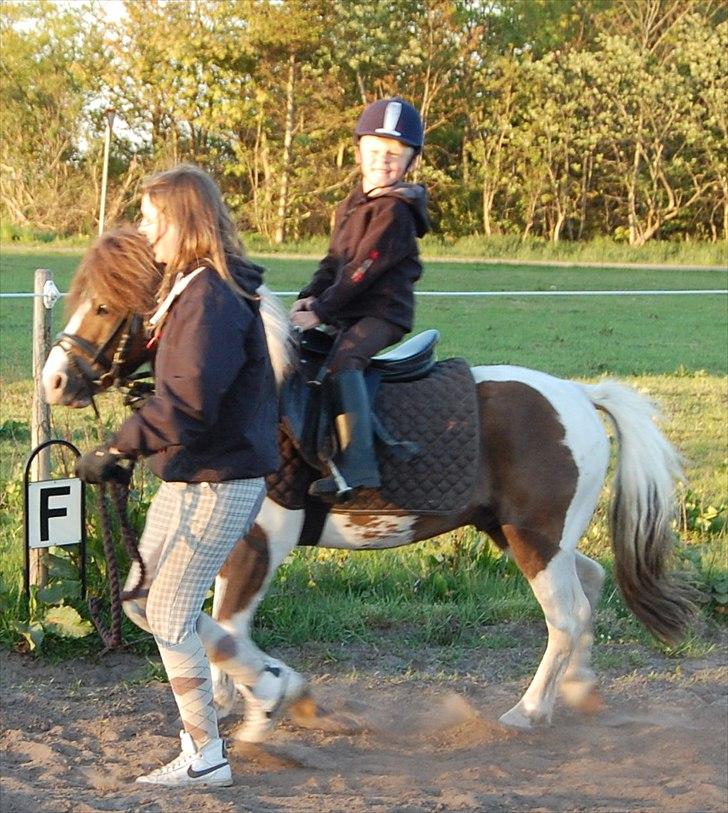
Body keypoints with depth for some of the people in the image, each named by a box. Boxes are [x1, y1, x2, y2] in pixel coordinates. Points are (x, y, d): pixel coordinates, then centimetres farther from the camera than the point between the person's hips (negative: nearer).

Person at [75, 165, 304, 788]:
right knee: (143, 602, 15)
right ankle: (267, 680, 26)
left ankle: (205, 758, 8)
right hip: (187, 478, 10)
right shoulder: (189, 287, 12)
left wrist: (118, 448, -25)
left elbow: (188, 402, -29)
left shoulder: (212, 297, -21)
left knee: (170, 610, -4)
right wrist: (129, 447, 11)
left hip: (220, 482, -10)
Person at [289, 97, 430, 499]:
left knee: (342, 361, -34)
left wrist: (321, 309, -18)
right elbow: (334, 261, 18)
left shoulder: (394, 211, -12)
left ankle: (357, 465, -44)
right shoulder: (352, 205, 18)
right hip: (346, 314, 10)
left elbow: (364, 269, -18)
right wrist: (308, 298, 0)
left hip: (382, 314, -10)